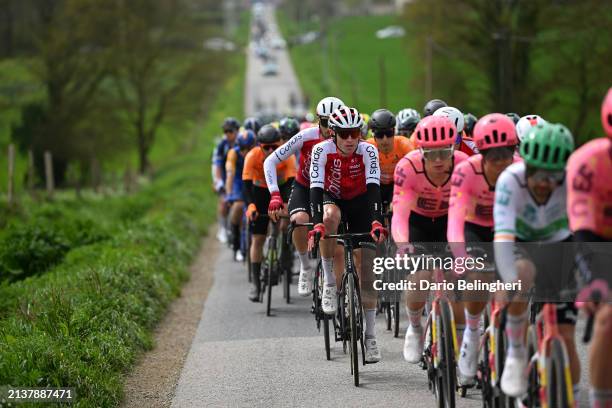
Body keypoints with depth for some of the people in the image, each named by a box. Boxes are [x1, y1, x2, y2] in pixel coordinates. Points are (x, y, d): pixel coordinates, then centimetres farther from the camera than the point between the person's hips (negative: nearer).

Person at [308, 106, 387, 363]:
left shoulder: (368, 151, -24)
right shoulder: (322, 150, -25)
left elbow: (373, 187, -33)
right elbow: (316, 187, -33)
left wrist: (377, 222, -48)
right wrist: (317, 224, -47)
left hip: (360, 202, 0)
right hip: (332, 198, 0)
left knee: (365, 268, -6)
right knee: (330, 216, -39)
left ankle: (370, 336, 1)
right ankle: (329, 282, -24)